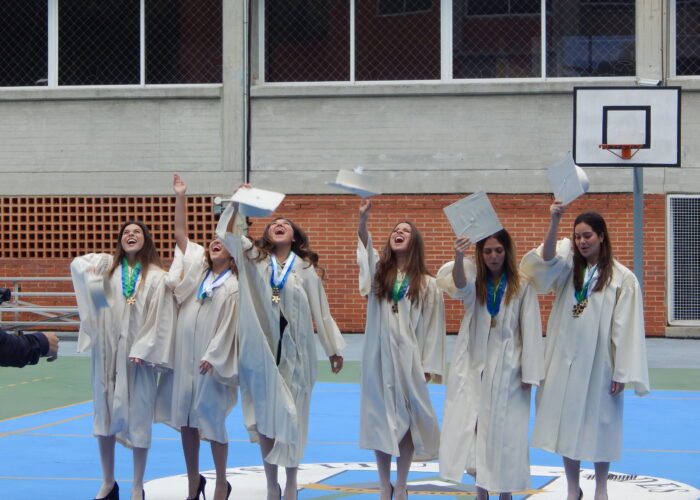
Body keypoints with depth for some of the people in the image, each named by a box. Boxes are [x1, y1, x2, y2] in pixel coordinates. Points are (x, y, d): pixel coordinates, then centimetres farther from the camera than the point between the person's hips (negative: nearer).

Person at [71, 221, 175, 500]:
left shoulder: (157, 277, -2)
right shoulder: (106, 265, 7)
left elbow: (160, 320, -5)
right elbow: (77, 263, 20)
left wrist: (142, 350, -15)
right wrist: (88, 272, -4)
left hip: (137, 355, -3)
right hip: (107, 353, 3)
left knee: (138, 417, 0)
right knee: (104, 414, 7)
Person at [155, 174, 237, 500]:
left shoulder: (234, 286, -3)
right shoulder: (197, 268, 11)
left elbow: (228, 326, -8)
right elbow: (180, 234, 7)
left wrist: (212, 357, -14)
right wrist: (180, 198, 1)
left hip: (212, 359, -5)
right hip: (184, 354, 5)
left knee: (212, 419, -2)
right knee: (185, 418, 6)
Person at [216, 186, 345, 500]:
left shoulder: (304, 267, 3)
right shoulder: (253, 258, 5)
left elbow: (320, 311, 6)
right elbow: (224, 233, -5)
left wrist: (333, 349, 8)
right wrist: (237, 202, -13)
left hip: (294, 350, -1)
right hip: (261, 349, 1)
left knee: (292, 416, 3)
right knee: (264, 415, 4)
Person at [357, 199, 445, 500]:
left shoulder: (427, 285, 3)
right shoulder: (378, 270, 7)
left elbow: (433, 327, 2)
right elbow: (365, 248, -14)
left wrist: (428, 366, -4)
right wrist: (362, 219, -32)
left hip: (408, 357, -1)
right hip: (378, 355, 1)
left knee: (407, 419, 2)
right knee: (379, 419, 4)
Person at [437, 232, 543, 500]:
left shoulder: (522, 287, -4)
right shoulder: (474, 279, 1)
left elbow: (530, 331, -3)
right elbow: (460, 285, -24)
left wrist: (529, 374, -6)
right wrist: (459, 257, -44)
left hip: (506, 369, -2)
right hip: (473, 367, 2)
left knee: (504, 431, 2)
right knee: (471, 428, 0)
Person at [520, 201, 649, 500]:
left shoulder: (622, 279, -5)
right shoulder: (569, 267, 6)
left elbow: (626, 328, -6)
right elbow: (547, 260, -16)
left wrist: (623, 372, -10)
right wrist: (554, 223, -30)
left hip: (598, 362, -3)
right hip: (565, 360, 3)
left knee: (599, 422, 6)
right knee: (566, 422, 6)